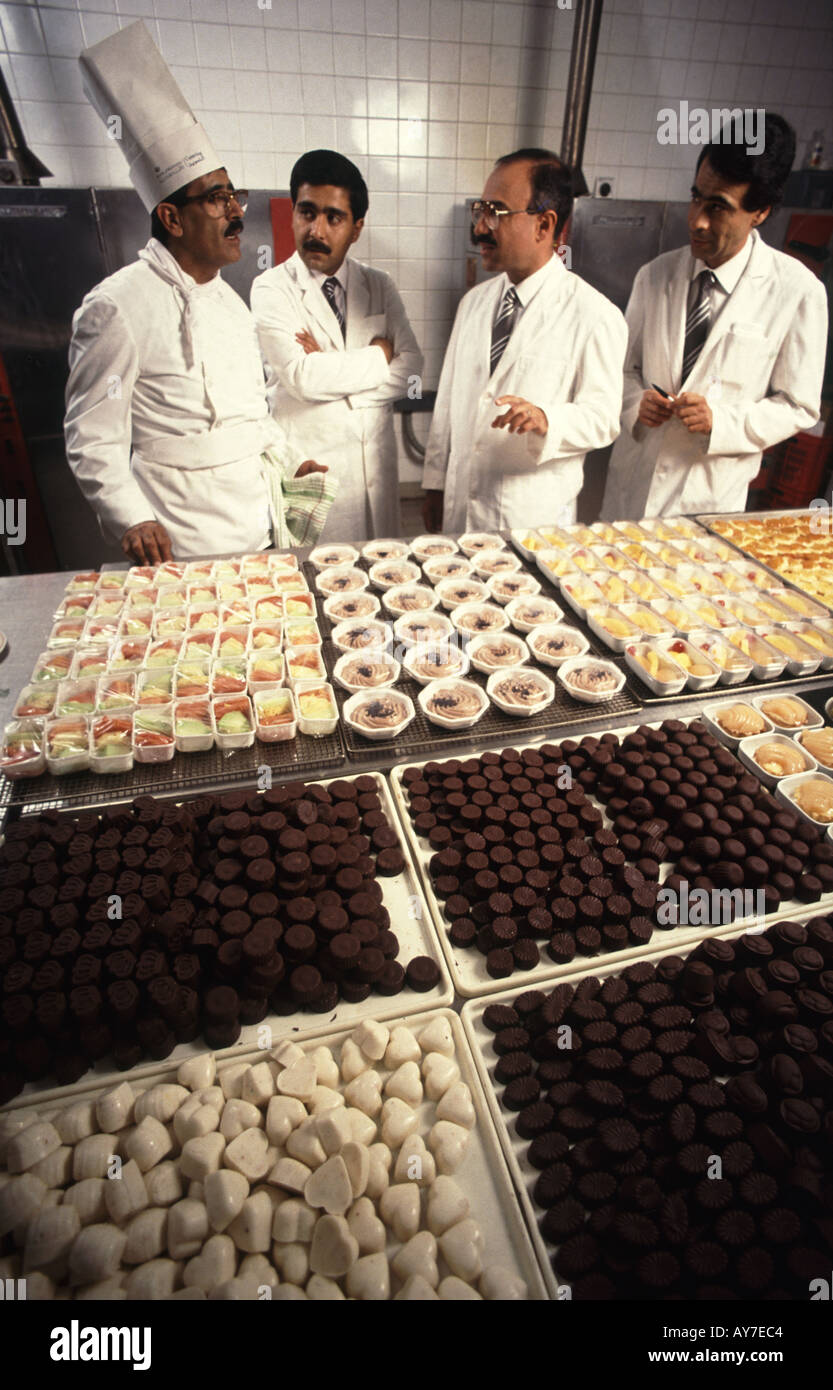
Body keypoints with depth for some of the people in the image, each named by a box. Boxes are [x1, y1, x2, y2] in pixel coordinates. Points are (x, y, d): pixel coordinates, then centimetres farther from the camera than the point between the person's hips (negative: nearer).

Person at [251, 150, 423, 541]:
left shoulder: (379, 286, 10)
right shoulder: (271, 288, -3)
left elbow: (411, 371, 0)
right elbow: (302, 376, -17)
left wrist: (332, 373, -12)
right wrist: (379, 355, -5)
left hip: (376, 460, 4)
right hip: (307, 462, -4)